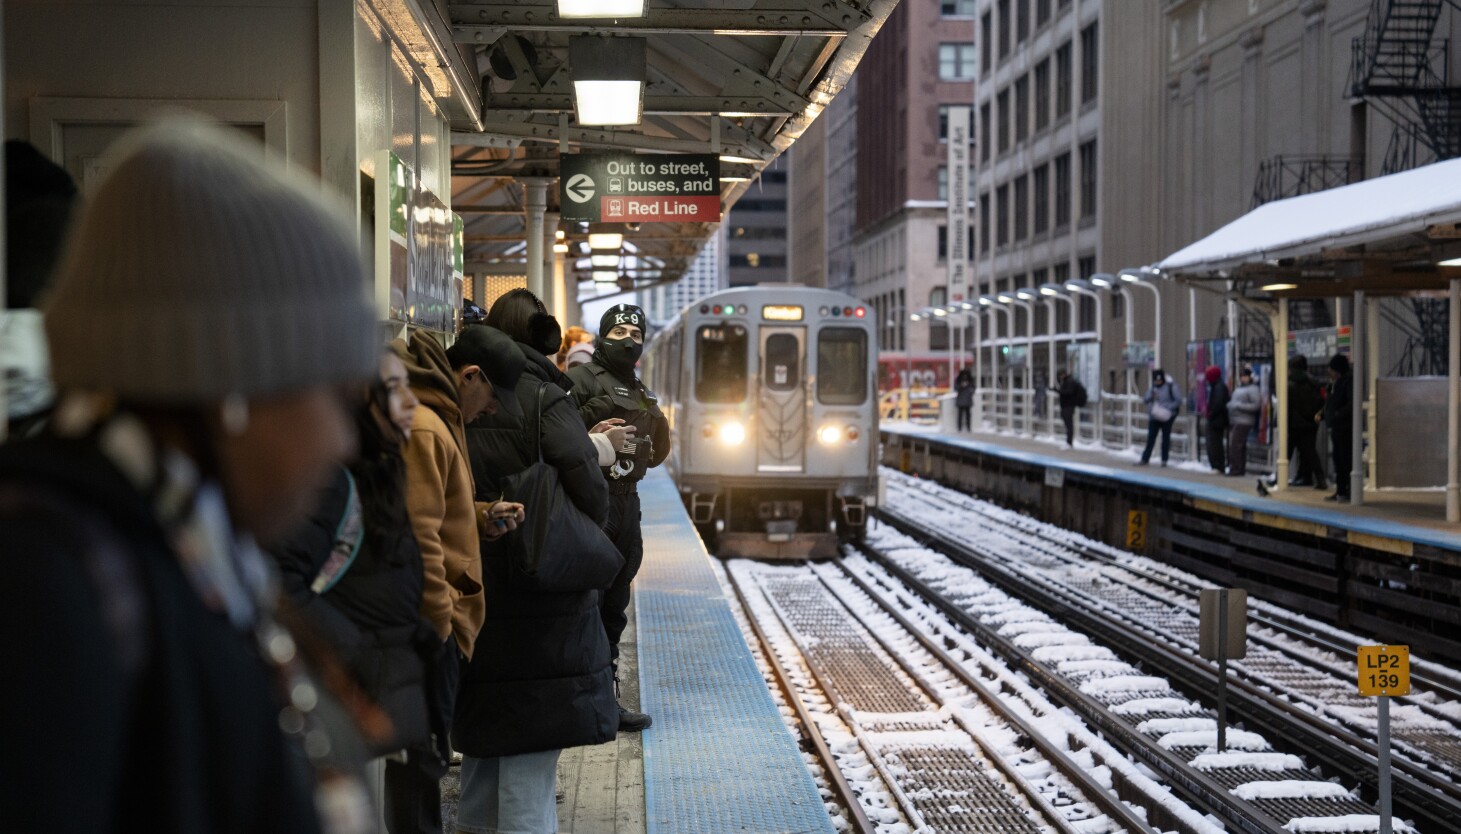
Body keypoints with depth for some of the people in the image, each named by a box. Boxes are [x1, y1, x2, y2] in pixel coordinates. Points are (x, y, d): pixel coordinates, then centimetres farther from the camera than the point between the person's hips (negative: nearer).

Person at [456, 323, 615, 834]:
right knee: (529, 756, 1)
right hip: (542, 597, -6)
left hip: (471, 596, 6)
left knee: (485, 744, 20)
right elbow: (587, 486, -20)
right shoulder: (543, 400, -11)